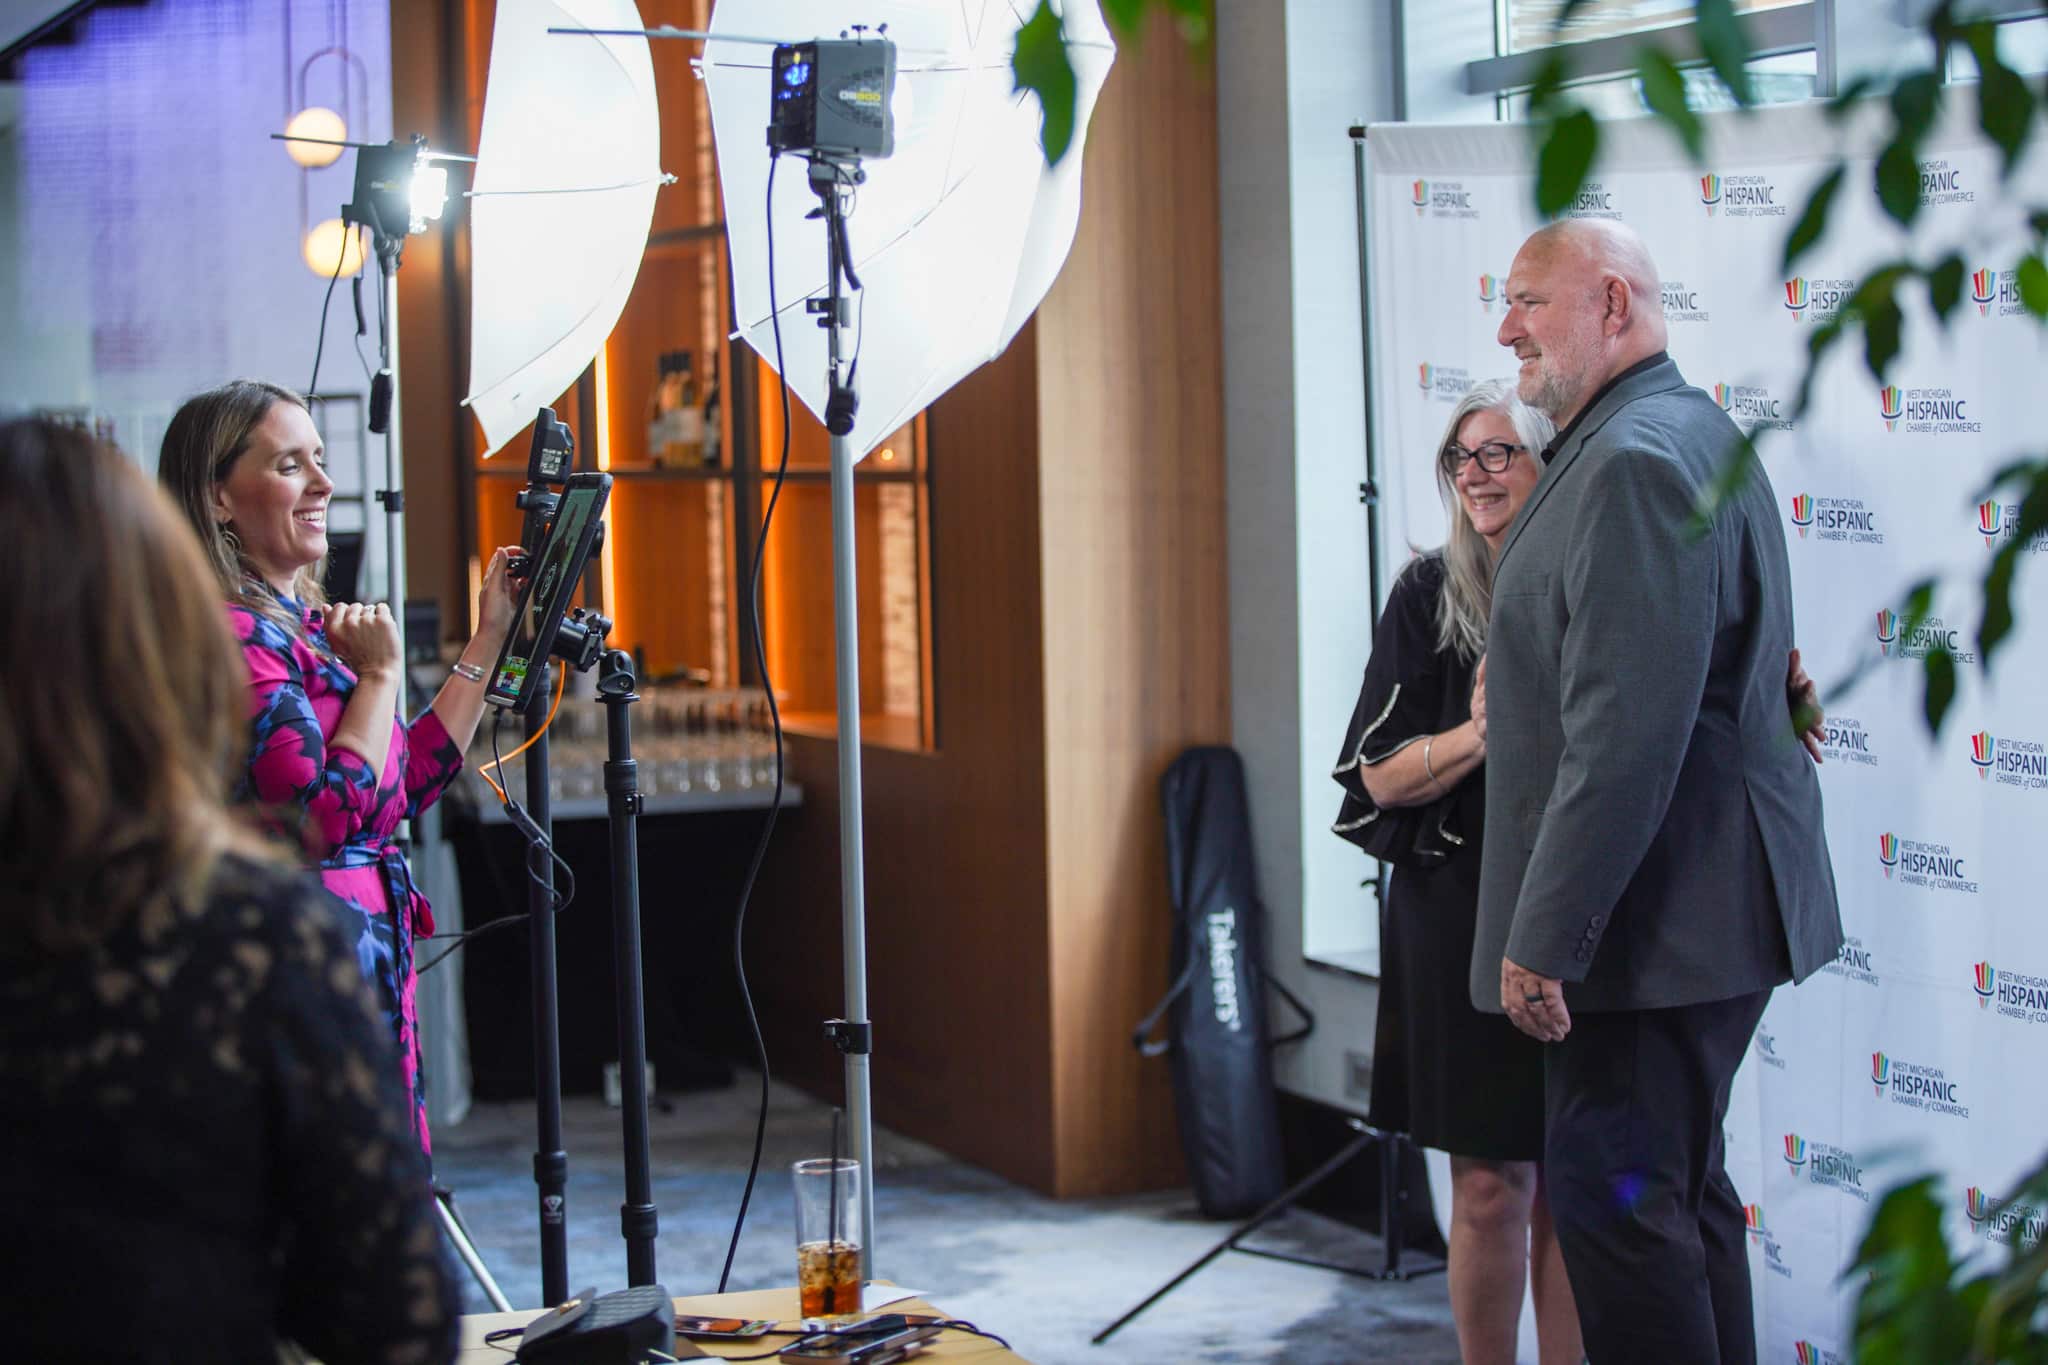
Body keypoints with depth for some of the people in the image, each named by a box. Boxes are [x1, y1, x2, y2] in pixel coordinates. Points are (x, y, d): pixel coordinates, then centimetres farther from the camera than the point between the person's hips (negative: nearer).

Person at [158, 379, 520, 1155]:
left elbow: (410, 781, 23)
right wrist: (380, 674, -10)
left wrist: (490, 639, 23)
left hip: (372, 963, 10)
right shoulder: (234, 636, -13)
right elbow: (329, 813, -21)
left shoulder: (305, 625, 15)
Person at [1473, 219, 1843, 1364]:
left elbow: (1623, 736, -26)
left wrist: (1545, 937, -23)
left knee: (1617, 1199, -7)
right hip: (1712, 909, 11)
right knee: (1683, 1189, 18)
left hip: (1660, 919, -11)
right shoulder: (1689, 433, 15)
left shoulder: (1637, 462, -20)